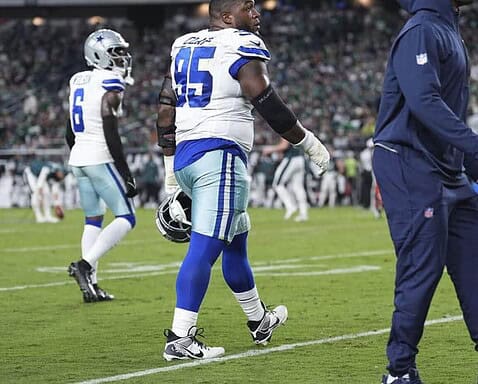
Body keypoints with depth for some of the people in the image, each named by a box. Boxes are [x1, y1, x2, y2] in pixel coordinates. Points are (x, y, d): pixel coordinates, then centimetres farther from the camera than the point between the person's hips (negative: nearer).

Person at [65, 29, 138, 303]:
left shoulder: (79, 81, 12)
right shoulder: (110, 87, -13)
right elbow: (112, 136, -18)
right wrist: (127, 175, -14)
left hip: (78, 157, 8)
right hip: (100, 158, -8)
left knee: (93, 220, 14)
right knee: (126, 219, -2)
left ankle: (90, 285, 11)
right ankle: (86, 265, -16)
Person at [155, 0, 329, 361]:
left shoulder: (184, 46, 17)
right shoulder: (243, 47, -6)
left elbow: (166, 111, 18)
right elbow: (268, 104, -11)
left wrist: (171, 171, 23)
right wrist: (309, 142, 2)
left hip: (184, 156, 9)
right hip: (219, 155, -9)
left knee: (236, 239, 22)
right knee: (205, 247, -12)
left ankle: (259, 320, 36)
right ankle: (179, 338, -17)